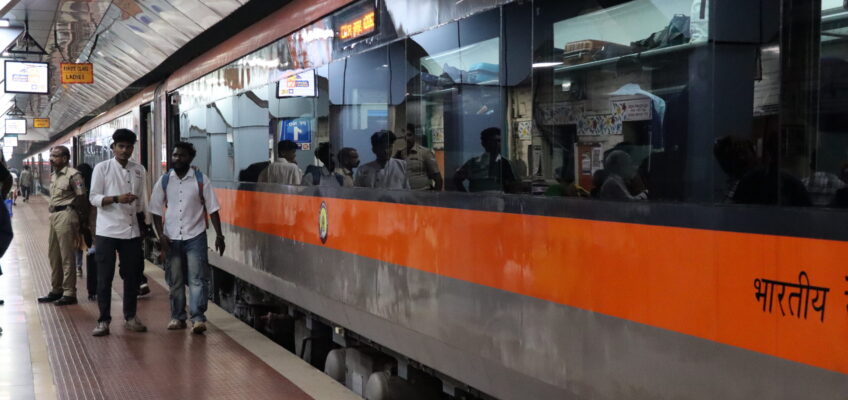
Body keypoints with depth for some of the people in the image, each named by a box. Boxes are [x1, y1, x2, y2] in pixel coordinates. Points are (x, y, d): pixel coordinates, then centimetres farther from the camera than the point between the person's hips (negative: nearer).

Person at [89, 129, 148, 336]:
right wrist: (117, 198, -21)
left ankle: (130, 317, 22)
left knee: (132, 276, 8)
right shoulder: (102, 168, -1)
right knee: (104, 277, 1)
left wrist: (145, 224, 15)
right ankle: (104, 320, 9)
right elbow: (94, 198, -5)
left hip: (132, 231, 3)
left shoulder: (139, 170, 9)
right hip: (107, 231, -3)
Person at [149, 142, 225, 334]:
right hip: (171, 239, 2)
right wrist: (161, 235, -3)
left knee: (197, 279, -7)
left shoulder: (201, 180, -1)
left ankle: (198, 318, -8)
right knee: (175, 280, 8)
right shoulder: (163, 181, 4)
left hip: (195, 237, -2)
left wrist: (219, 235, -5)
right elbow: (156, 210, 7)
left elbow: (212, 209, 0)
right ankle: (177, 317, 18)